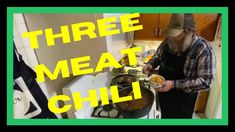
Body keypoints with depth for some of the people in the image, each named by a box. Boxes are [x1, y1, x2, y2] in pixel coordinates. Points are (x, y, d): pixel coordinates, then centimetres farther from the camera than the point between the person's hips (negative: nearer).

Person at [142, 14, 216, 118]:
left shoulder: (203, 49, -24)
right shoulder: (168, 41, -7)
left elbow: (205, 81, -26)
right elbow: (157, 56, 9)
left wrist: (174, 84, -33)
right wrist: (150, 64, -12)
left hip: (183, 102, -4)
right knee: (165, 117, 27)